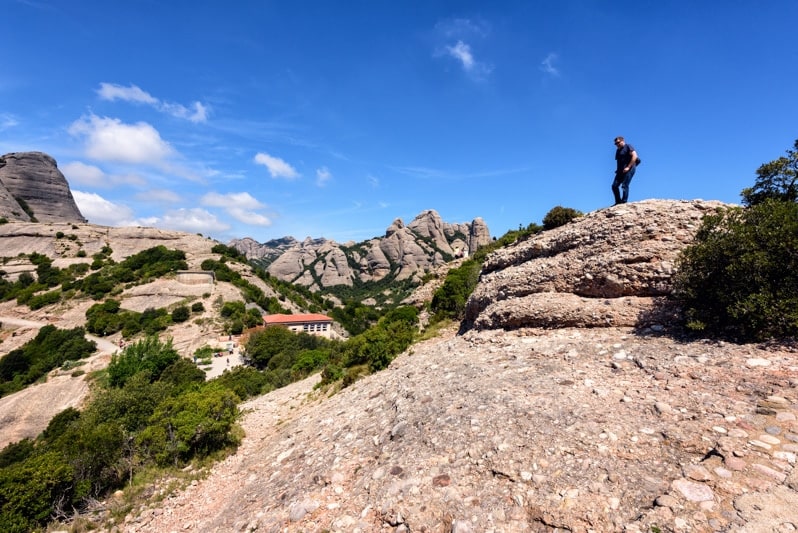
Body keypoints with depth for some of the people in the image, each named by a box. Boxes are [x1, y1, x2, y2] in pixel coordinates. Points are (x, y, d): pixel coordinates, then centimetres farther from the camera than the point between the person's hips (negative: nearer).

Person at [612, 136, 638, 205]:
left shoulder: (628, 147, -1)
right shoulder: (618, 150, 21)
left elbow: (635, 156, -12)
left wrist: (628, 167, -18)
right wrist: (618, 169, 11)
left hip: (628, 169, -8)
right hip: (621, 171, 8)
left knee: (624, 185, -14)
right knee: (614, 186, -1)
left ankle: (624, 202, -13)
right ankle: (618, 202, 4)